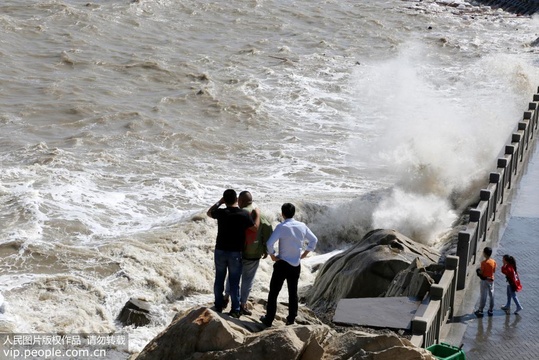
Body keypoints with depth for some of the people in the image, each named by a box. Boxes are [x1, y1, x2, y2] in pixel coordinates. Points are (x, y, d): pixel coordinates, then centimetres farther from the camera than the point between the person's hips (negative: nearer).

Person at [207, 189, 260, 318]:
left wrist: (219, 202, 12)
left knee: (219, 279, 15)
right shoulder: (244, 214, -14)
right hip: (235, 253, -2)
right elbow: (255, 228, -3)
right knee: (234, 282, 5)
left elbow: (209, 212, 14)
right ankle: (235, 310, 9)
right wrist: (257, 215, 10)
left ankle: (218, 306, 23)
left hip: (220, 251, 2)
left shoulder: (221, 213, -8)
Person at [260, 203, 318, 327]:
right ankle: (291, 319, 21)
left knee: (273, 292, 6)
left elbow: (270, 243, -25)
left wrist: (272, 255, -9)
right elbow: (314, 240, 10)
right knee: (293, 292, 16)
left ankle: (268, 320, 9)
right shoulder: (302, 226, 0)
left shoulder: (281, 227, -16)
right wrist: (304, 254, 14)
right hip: (296, 265, 5)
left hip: (282, 264, -5)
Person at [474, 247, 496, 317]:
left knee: (483, 296, 1)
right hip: (491, 280, 5)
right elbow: (494, 271, 6)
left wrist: (478, 271, 2)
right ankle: (490, 310, 20)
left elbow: (481, 272, -17)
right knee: (491, 295, 13)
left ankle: (480, 310, 6)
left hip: (485, 280, -5)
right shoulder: (493, 262, -4)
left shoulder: (484, 262, -20)